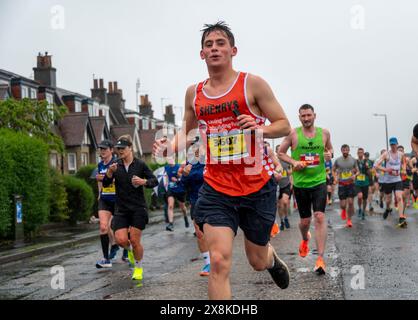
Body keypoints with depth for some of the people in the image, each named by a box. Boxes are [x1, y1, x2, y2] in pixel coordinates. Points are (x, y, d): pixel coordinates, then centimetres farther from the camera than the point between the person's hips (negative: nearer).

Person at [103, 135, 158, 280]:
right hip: (121, 209, 3)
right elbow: (105, 184, 0)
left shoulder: (140, 164, -3)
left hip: (138, 208, -3)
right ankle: (129, 249, 27)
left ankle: (138, 268, 19)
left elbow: (155, 181, 0)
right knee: (121, 240, -10)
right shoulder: (116, 166, 5)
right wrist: (109, 173, -19)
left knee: (134, 241, -4)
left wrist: (143, 181, -20)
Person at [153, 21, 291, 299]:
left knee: (258, 261, 15)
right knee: (219, 262, -15)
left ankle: (273, 259, 54)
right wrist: (170, 147, 0)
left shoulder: (252, 84, -5)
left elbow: (284, 125, -3)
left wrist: (261, 129, -24)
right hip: (216, 189, 2)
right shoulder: (194, 93, 6)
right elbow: (188, 131, 22)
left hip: (257, 186, -1)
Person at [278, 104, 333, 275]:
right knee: (305, 220, 10)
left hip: (319, 181, 0)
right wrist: (293, 162, -12)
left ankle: (320, 258, -14)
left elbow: (330, 148, 19)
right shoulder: (293, 134, -2)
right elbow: (280, 152, 5)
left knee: (320, 217, -14)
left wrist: (329, 153, -5)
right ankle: (305, 239, 47)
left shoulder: (324, 133, 3)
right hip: (300, 182, 0)